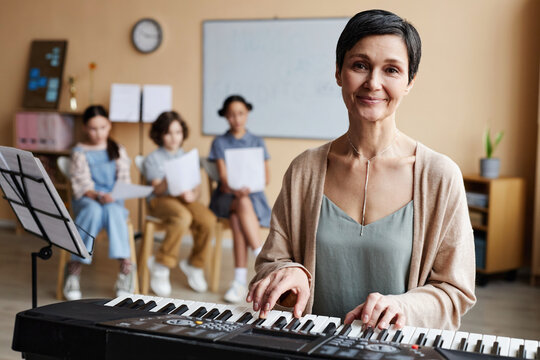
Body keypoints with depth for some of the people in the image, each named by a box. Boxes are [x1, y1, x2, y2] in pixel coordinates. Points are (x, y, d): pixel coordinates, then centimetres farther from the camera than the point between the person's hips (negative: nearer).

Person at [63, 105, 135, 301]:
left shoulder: (118, 151, 15)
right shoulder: (80, 152, 6)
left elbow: (124, 179, 6)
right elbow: (81, 185, -5)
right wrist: (97, 196, -24)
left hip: (113, 199, 2)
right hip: (87, 199, -1)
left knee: (113, 210, -36)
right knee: (94, 211, -38)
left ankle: (125, 265, -40)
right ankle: (75, 268, -33)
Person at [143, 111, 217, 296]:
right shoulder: (153, 159, 6)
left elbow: (196, 187, 12)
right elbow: (157, 189, -4)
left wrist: (192, 194, -12)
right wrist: (168, 182, -26)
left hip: (185, 199, 4)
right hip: (161, 200, -4)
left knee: (208, 220, -27)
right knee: (183, 217, -38)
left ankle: (194, 265, -3)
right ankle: (161, 267, -22)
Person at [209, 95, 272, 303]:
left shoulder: (257, 143, 13)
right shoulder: (220, 143, 9)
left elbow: (266, 176, 5)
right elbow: (223, 175, -5)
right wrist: (235, 189, -27)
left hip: (253, 195, 0)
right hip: (226, 196, 0)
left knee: (237, 218, -34)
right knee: (242, 204, -37)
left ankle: (241, 280, -35)